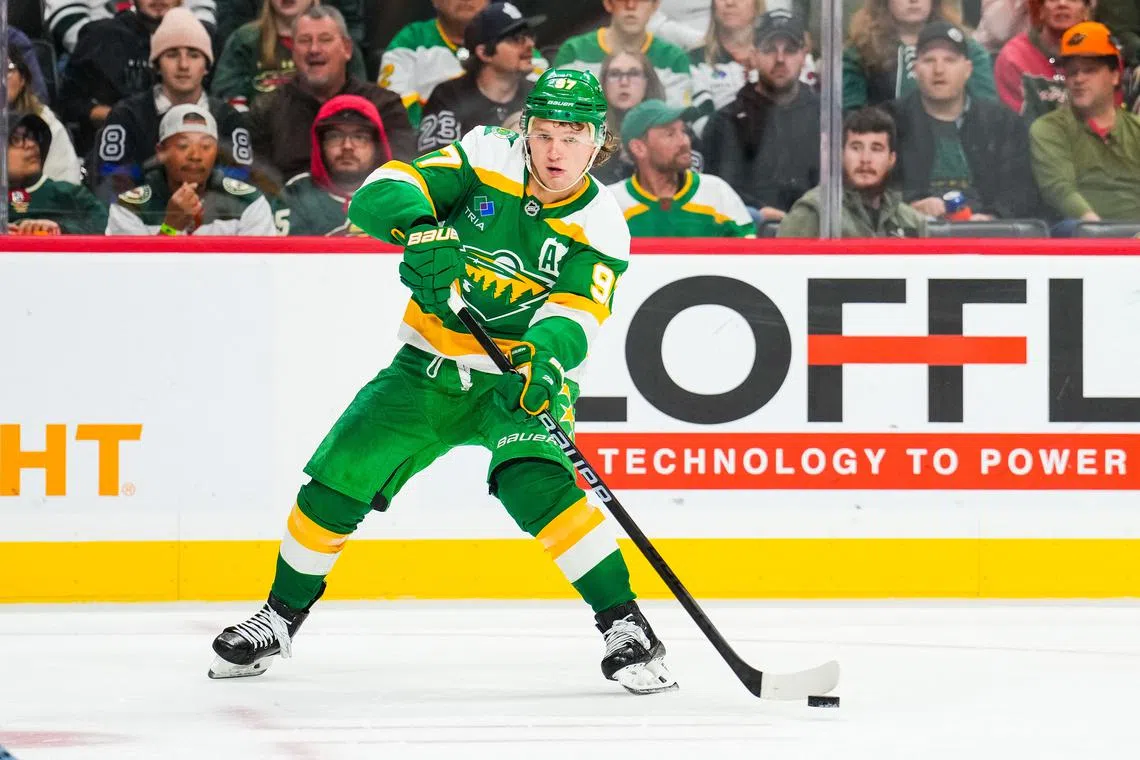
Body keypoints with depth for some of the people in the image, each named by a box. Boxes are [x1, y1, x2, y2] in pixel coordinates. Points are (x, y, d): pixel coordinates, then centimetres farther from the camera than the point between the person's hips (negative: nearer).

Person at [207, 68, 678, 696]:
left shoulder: (599, 228, -11)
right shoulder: (486, 159, -10)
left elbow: (573, 315, -25)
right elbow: (382, 193, -20)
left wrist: (545, 359, -47)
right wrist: (423, 228, -41)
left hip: (519, 380, -2)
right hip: (431, 369, 2)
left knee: (537, 485, -29)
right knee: (337, 478, -4)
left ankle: (624, 625, -20)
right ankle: (283, 615, 20)